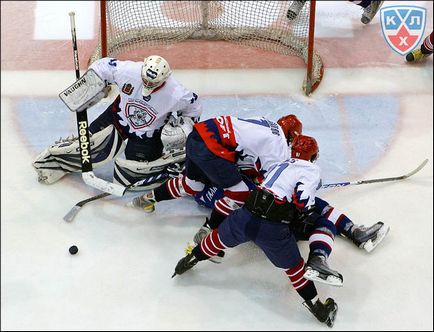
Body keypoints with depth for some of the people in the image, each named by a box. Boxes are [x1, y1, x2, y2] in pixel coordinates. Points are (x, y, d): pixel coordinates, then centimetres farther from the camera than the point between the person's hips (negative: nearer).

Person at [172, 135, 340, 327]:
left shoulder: (282, 165, 23)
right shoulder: (311, 170, 2)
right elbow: (302, 199, -12)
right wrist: (303, 213, 8)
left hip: (246, 215, 5)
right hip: (272, 228, -5)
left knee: (220, 238, 30)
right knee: (294, 267, 9)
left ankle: (191, 259, 44)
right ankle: (317, 307, 18)